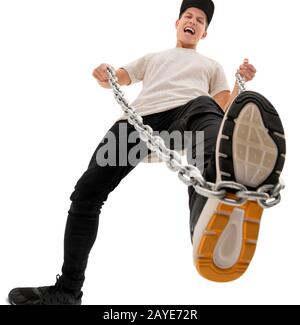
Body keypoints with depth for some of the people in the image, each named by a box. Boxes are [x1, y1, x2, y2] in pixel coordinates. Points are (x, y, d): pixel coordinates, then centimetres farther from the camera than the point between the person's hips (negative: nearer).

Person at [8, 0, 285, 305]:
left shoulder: (211, 65, 38)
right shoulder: (154, 57, 42)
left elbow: (225, 109, 24)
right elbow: (114, 79, 35)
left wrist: (241, 82, 6)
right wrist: (103, 74, 11)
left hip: (187, 108, -2)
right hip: (140, 116, 3)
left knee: (204, 107, -43)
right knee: (86, 193, -11)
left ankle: (218, 189, -81)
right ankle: (67, 291, 1)